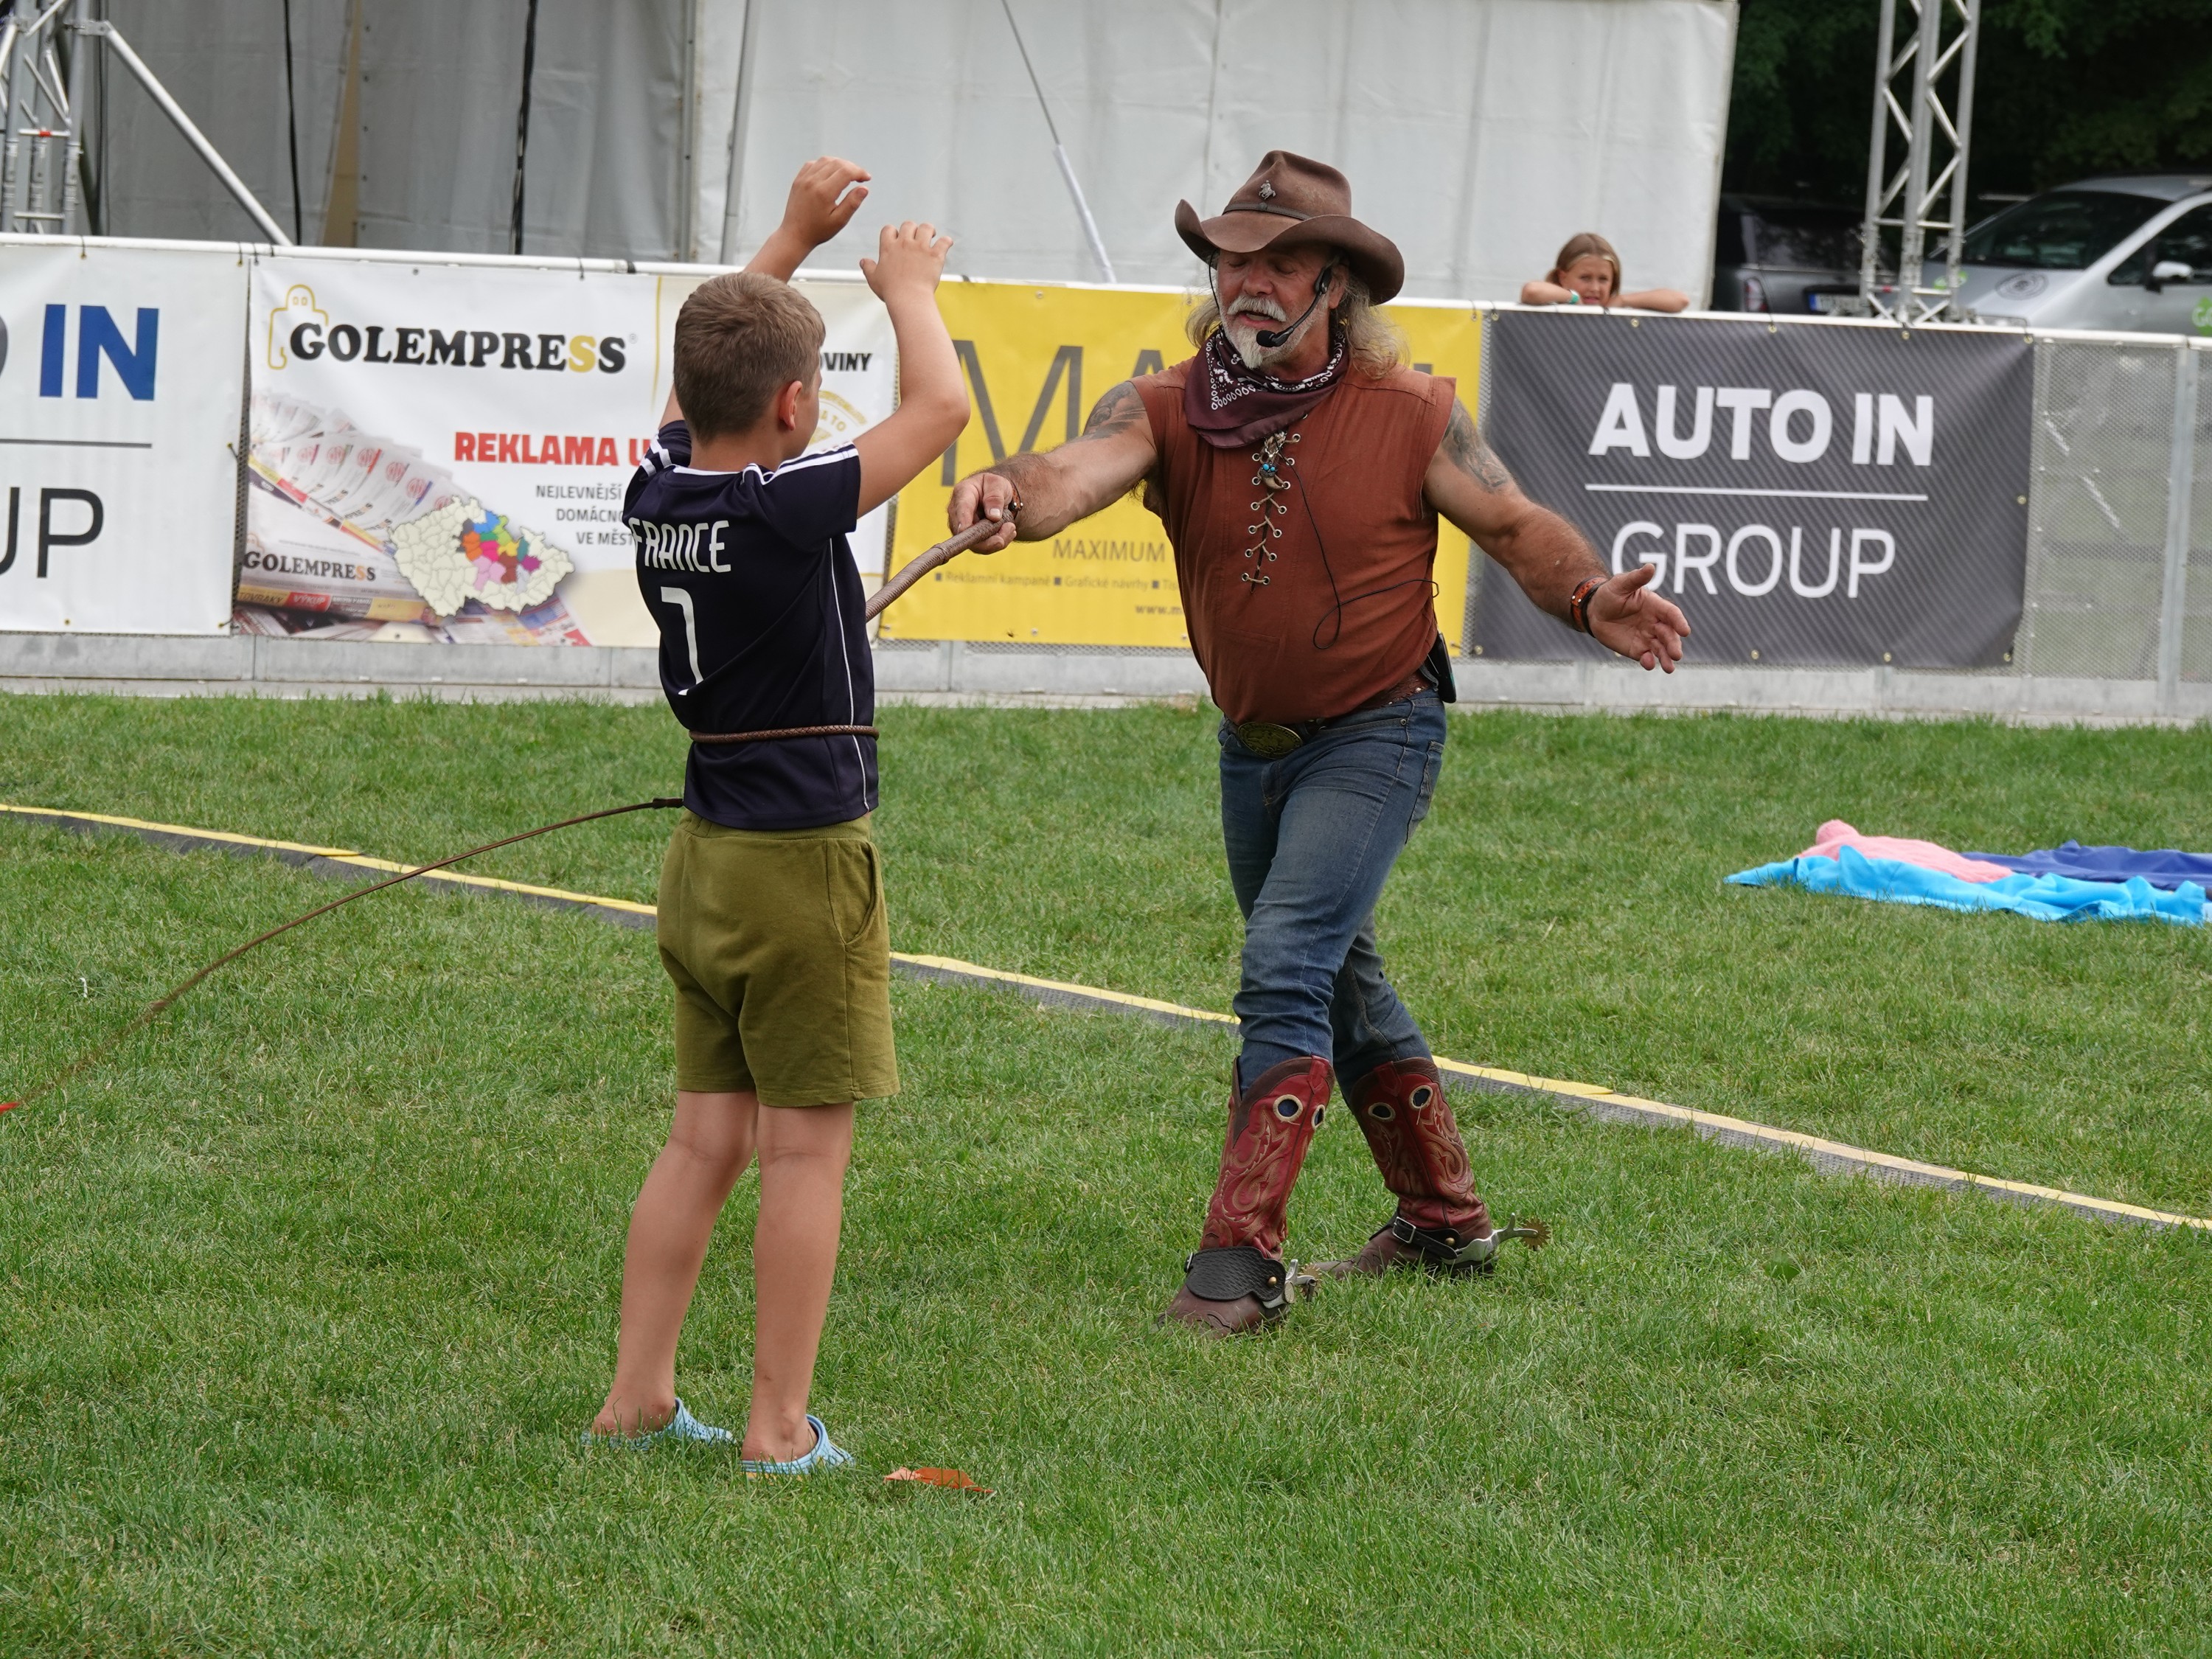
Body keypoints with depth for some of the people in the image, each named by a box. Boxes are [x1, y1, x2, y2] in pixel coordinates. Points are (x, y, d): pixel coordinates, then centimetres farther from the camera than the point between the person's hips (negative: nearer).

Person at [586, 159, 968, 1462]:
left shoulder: (659, 495, 0)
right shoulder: (786, 512, -20)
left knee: (706, 1138, 13)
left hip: (705, 859, 7)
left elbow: (710, 364, 20)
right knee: (808, 1149, 0)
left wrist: (794, 242, 24)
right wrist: (912, 289, 1)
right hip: (806, 862, -7)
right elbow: (942, 406, -15)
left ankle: (638, 1399, 14)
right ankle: (780, 1429, 2)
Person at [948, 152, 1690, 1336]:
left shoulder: (1407, 414, -14)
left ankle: (1242, 1260, -20)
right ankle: (1444, 1221, 38)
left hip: (1374, 736, -5)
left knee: (1286, 968, -20)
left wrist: (1590, 602, -24)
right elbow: (1080, 470, -31)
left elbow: (1515, 525, -4)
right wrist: (1011, 493, -55)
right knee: (1338, 984, 20)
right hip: (1253, 744, 5)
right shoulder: (1171, 410, -12)